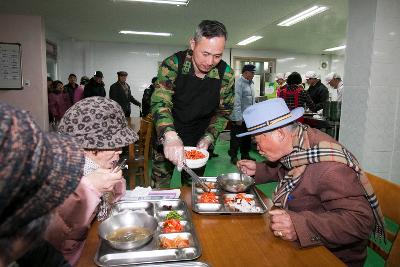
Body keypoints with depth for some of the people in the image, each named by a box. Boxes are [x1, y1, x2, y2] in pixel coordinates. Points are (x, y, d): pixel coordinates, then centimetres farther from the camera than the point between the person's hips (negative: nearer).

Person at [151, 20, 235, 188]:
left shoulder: (226, 74, -12)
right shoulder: (172, 64, -19)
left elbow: (223, 111, -1)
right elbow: (160, 102, -29)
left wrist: (208, 138, -15)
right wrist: (169, 136, -47)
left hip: (198, 141, 2)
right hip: (167, 138, -1)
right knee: (160, 188, 10)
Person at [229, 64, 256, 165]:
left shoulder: (251, 83, 11)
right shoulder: (239, 82, -15)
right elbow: (237, 101, -19)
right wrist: (238, 118, -20)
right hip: (239, 118, -8)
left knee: (247, 138, 16)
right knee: (236, 138, 5)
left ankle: (245, 155, 31)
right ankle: (233, 157, 19)